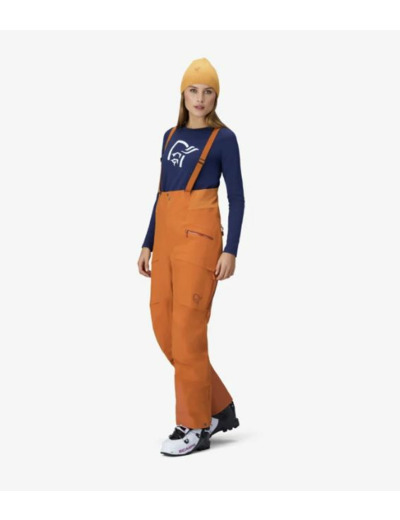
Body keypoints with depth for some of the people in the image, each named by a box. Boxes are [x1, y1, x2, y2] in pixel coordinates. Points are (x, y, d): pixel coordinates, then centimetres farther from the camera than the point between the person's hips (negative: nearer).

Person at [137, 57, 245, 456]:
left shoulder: (223, 138, 0)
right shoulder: (171, 136, 17)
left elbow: (236, 198, -3)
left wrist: (230, 249, -12)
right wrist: (148, 244, 15)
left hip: (199, 234, -7)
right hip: (166, 234, 7)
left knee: (187, 328, -8)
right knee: (163, 326, 5)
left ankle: (195, 426, 2)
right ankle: (219, 407, 19)